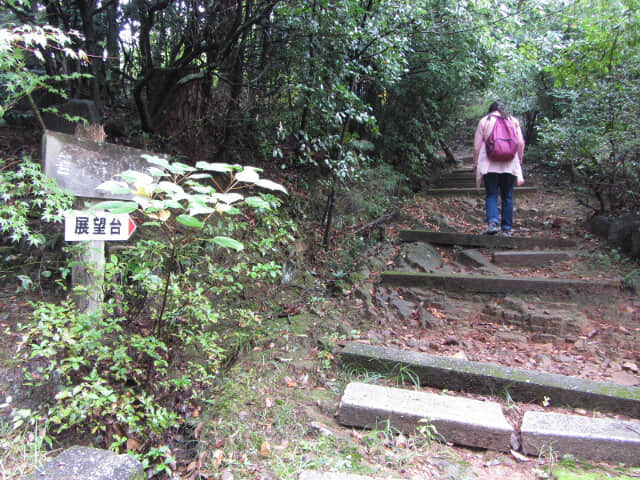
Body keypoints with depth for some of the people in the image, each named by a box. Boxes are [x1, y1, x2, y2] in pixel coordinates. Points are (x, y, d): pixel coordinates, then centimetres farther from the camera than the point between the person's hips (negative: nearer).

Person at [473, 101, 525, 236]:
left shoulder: (484, 121, 6)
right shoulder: (513, 121, 12)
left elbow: (477, 145, 3)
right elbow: (521, 143, 9)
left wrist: (475, 163, 11)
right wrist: (519, 161, 19)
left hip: (489, 165, -2)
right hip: (510, 165, 2)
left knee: (491, 195, 2)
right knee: (507, 197, 7)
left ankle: (493, 222, -20)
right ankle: (506, 229, 8)